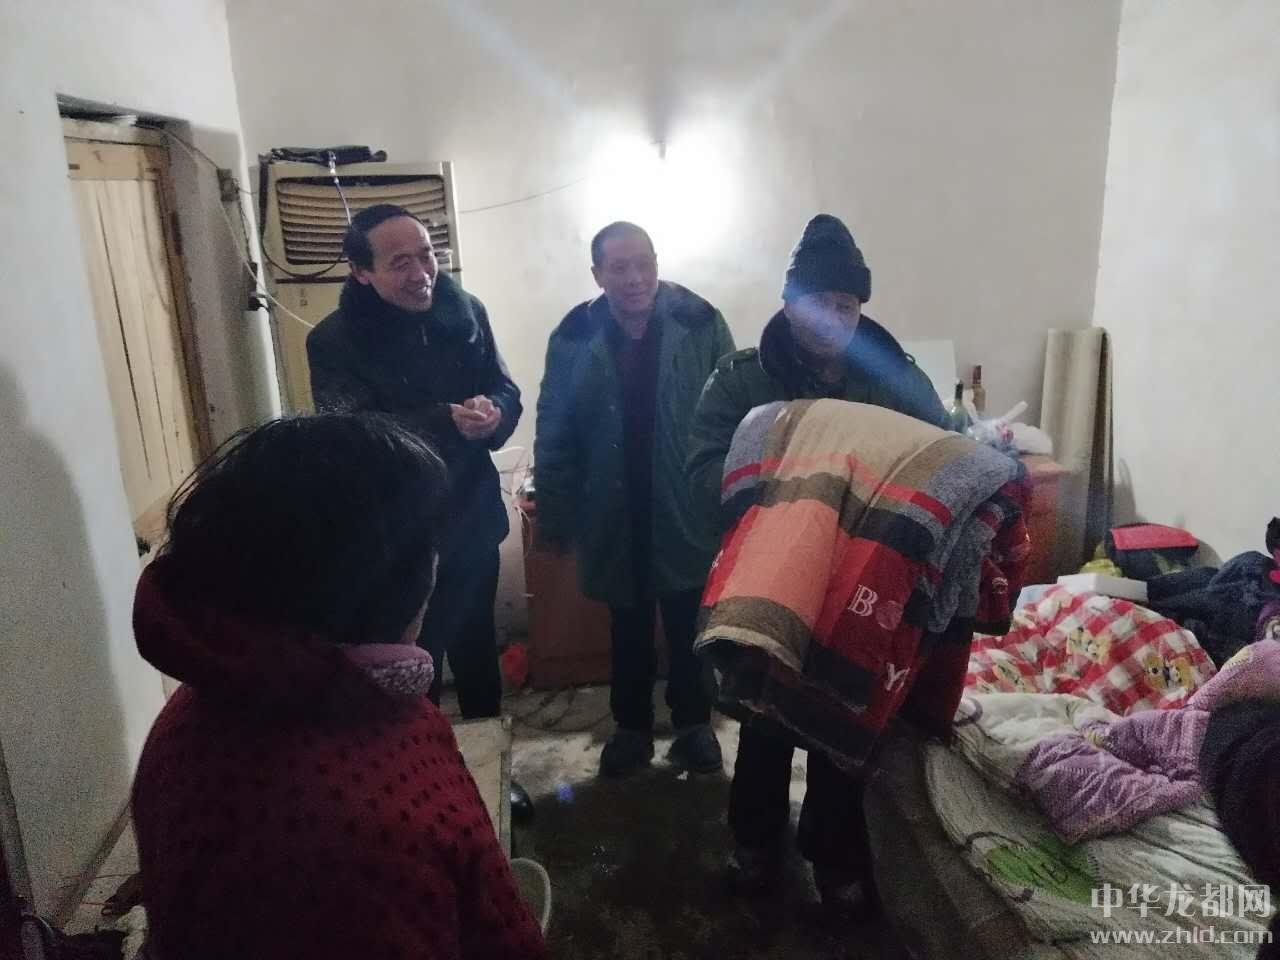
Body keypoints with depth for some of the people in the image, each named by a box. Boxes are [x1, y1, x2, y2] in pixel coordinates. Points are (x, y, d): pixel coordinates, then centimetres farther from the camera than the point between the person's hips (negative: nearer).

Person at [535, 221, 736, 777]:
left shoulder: (700, 323, -9)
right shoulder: (574, 337, -6)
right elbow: (553, 435, -2)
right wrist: (554, 519, -1)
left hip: (688, 511, -1)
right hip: (616, 518, 1)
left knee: (690, 627, 15)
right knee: (628, 628, 18)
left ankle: (694, 724, 36)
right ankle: (631, 726, 37)